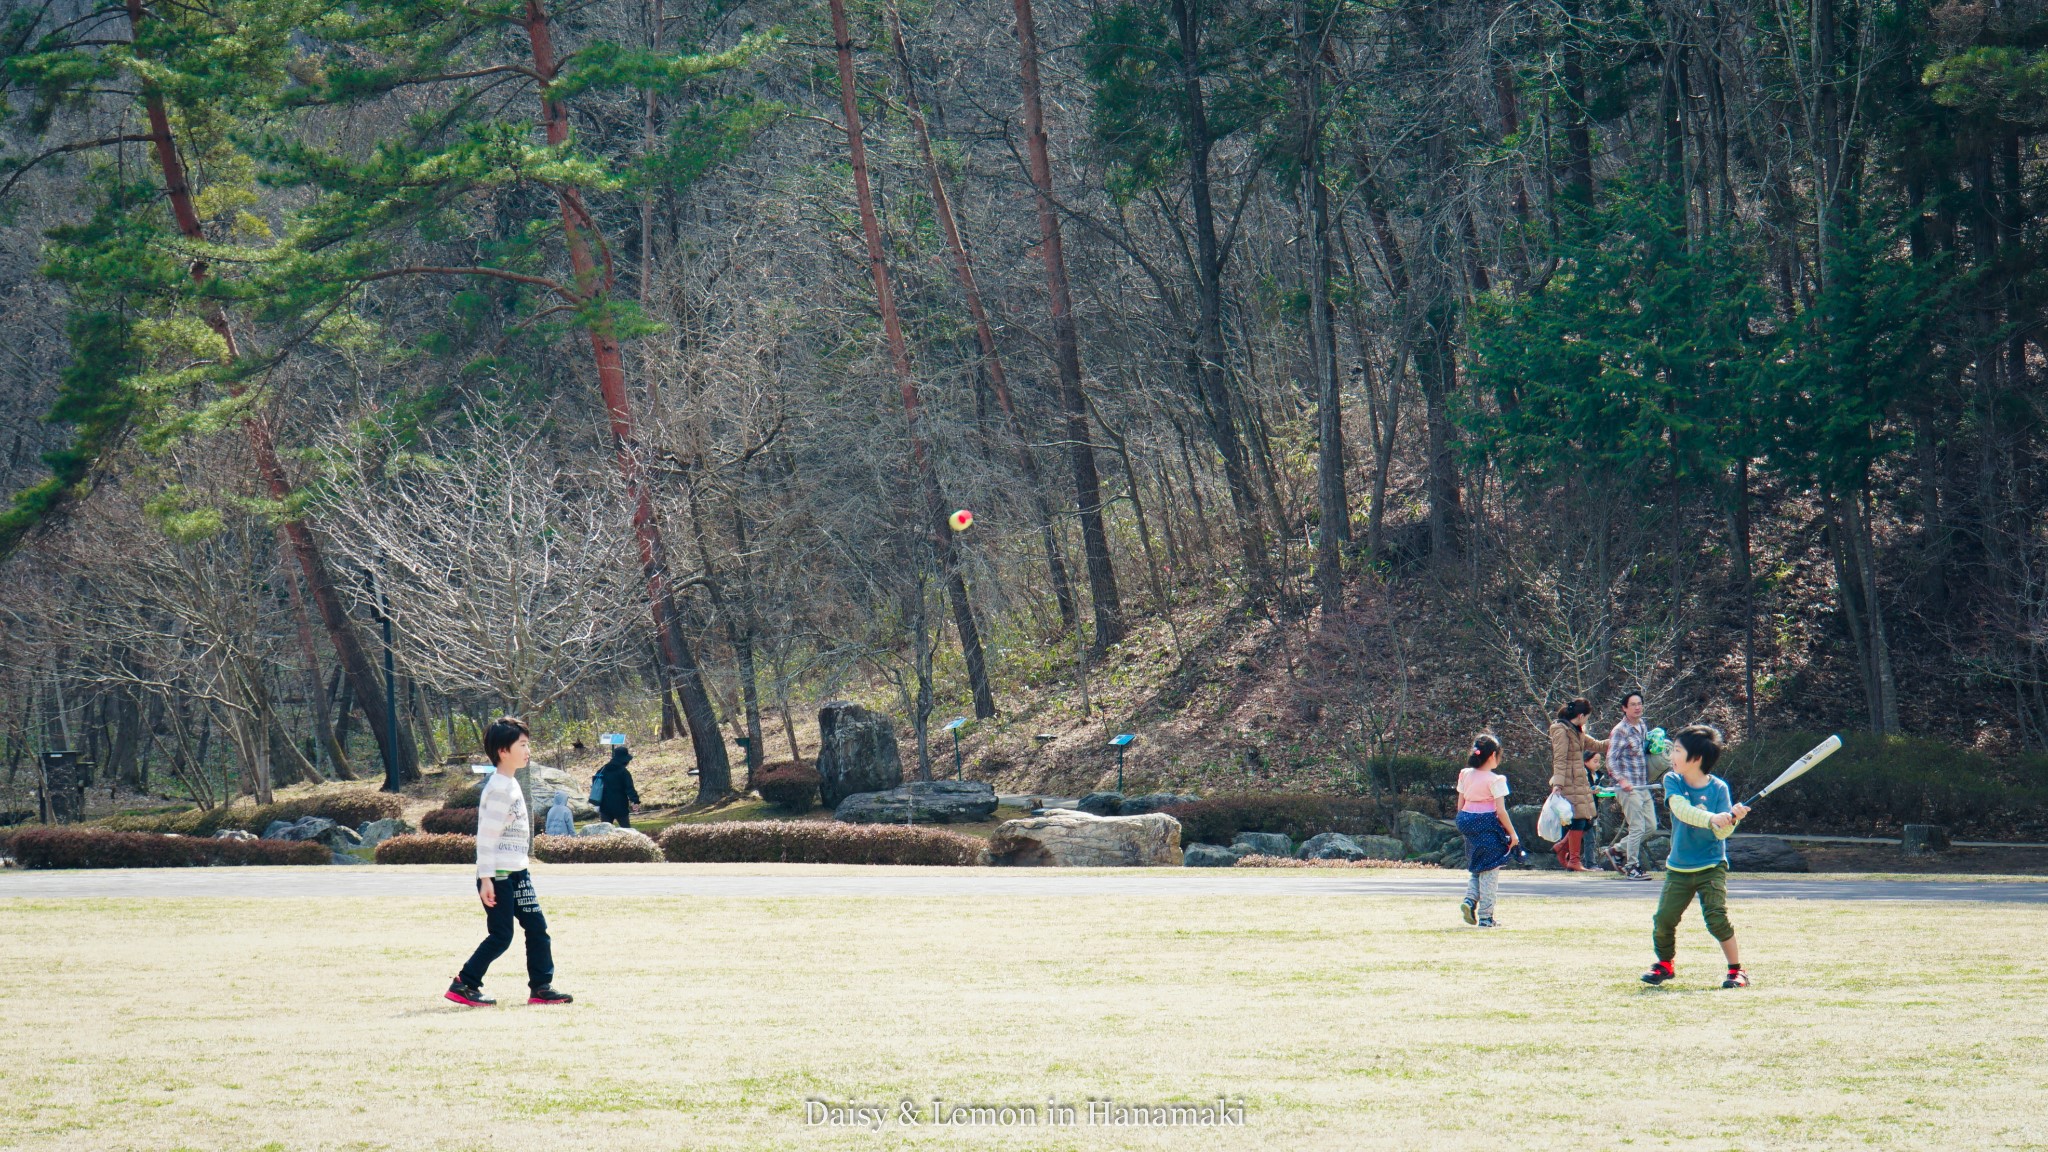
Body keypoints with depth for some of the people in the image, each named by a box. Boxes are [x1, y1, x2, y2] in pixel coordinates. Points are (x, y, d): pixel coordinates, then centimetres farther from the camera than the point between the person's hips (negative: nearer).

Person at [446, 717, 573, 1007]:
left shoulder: (511, 785, 14)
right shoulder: (498, 789, -16)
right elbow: (486, 836, -19)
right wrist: (486, 878, -22)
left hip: (517, 873, 9)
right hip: (498, 875, -9)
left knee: (537, 928, 6)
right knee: (500, 937, -6)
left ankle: (541, 987, 10)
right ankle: (463, 985, 3)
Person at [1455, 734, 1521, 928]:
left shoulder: (1466, 775, 5)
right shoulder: (1495, 780, -13)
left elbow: (1460, 805, 10)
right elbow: (1501, 811, -14)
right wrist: (1512, 834, -5)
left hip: (1469, 824, 6)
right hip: (1488, 824, -6)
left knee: (1477, 867, 20)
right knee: (1489, 871, 1)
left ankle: (1470, 899, -2)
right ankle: (1485, 917, 2)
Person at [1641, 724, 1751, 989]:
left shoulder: (1718, 788, -8)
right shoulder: (1673, 781, -4)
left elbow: (1721, 832, -13)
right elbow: (1680, 808, -25)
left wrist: (1732, 819, -35)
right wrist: (1711, 818, -40)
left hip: (1711, 867, -3)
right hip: (1678, 868, 3)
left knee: (1717, 917, -16)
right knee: (1663, 918, -2)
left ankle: (1737, 970, -2)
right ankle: (1664, 965, 23)